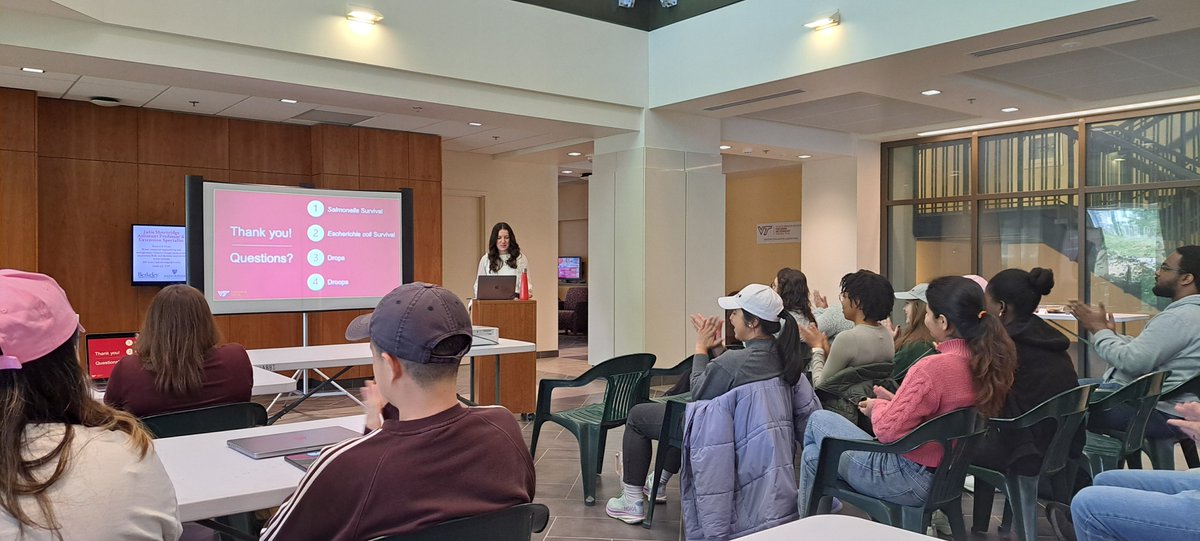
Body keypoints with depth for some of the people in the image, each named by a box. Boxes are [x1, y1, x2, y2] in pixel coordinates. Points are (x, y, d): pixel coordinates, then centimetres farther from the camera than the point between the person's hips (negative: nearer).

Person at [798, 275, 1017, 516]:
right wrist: (893, 402, 8)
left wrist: (877, 406, -2)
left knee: (818, 420, 13)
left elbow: (888, 430, -23)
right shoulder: (988, 364, -2)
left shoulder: (933, 368, -28)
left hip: (910, 480, -9)